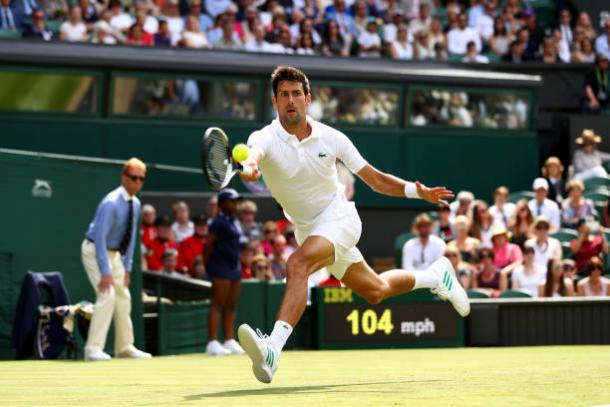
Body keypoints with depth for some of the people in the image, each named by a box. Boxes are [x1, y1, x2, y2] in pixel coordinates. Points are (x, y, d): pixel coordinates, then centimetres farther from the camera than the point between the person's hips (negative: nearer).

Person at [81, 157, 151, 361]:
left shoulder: (135, 204, 1)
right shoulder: (111, 203, -25)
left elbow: (130, 237, 10)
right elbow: (100, 238, -29)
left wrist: (127, 268, 7)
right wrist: (105, 272, -31)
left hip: (114, 252, 9)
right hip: (95, 250, -9)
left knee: (123, 296, 10)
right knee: (107, 295, -20)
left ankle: (125, 347, 20)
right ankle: (93, 349, -19)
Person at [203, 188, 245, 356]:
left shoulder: (234, 221, 16)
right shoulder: (218, 222, -11)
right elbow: (209, 244, -14)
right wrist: (206, 265, -14)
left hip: (234, 266, 9)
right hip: (221, 267, -9)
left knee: (231, 306, 10)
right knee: (218, 305, -11)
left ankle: (230, 341, 14)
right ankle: (213, 343, -14)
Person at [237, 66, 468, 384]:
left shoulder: (330, 138, -11)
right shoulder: (265, 139, -16)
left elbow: (375, 179, -3)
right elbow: (253, 155, -42)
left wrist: (416, 191, -18)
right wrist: (249, 166, -68)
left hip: (338, 217, -3)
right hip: (305, 227, 3)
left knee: (298, 264, -33)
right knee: (375, 291, 17)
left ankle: (273, 348, -46)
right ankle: (435, 276, 46)